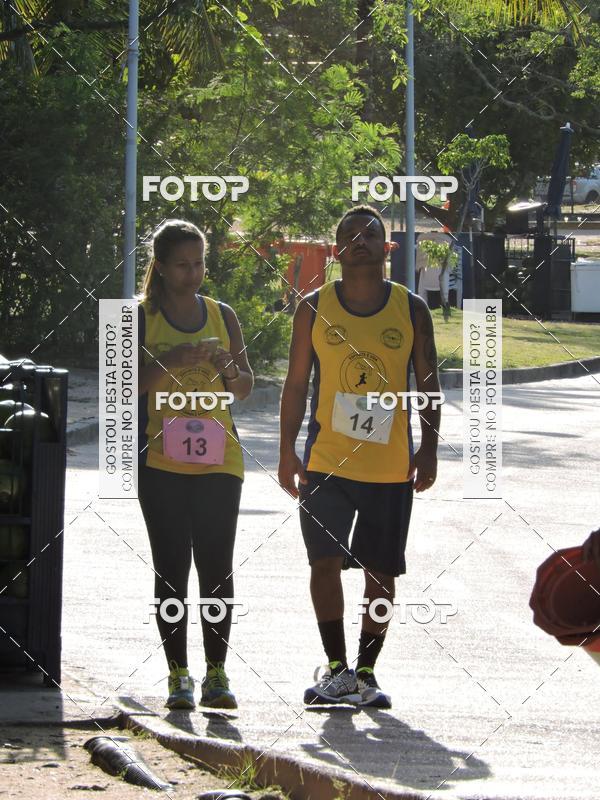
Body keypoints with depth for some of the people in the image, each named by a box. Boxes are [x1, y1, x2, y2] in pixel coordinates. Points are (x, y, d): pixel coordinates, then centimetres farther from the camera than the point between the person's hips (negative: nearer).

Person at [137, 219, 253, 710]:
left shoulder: (222, 316, 11)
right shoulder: (141, 317, 3)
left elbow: (245, 389, 14)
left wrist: (226, 364, -6)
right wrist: (171, 361, -19)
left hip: (218, 459, 2)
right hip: (161, 461, -2)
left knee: (217, 567, -2)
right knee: (171, 568, -2)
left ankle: (216, 673, 2)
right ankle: (178, 674, 2)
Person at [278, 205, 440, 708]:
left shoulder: (412, 310, 3)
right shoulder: (314, 308, 3)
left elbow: (428, 384, 7)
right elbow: (296, 384, 6)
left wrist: (429, 450, -2)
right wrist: (287, 452, 0)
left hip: (391, 467, 1)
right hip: (326, 462, -1)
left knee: (380, 573, 5)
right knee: (325, 561, -11)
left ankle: (366, 672, 16)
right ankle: (337, 669, -2)